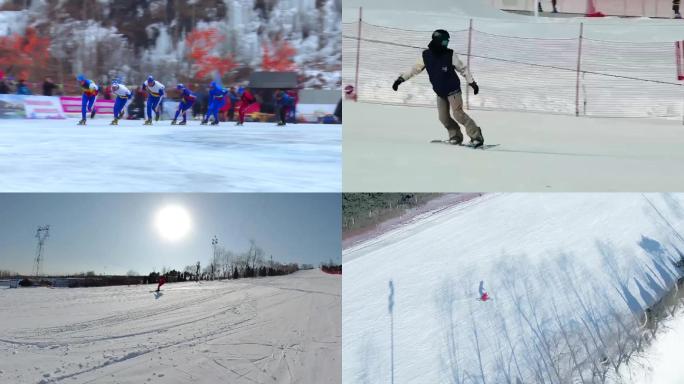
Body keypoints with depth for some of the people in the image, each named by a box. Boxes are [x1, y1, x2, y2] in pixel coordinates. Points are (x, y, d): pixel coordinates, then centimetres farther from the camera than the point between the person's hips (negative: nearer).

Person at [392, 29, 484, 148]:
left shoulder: (450, 54, -12)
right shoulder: (426, 55, -6)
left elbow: (463, 68, -3)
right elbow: (415, 69, 4)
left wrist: (472, 82, -4)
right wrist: (401, 79, 1)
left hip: (453, 90, -4)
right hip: (440, 93, 4)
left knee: (458, 113, -15)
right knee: (444, 117, 0)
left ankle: (476, 136, -12)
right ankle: (456, 135, 18)